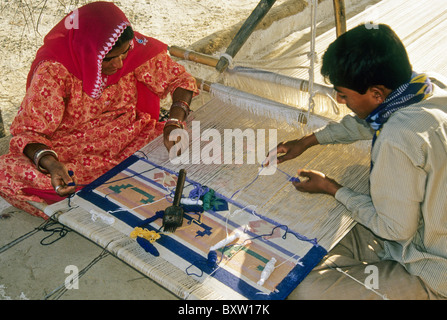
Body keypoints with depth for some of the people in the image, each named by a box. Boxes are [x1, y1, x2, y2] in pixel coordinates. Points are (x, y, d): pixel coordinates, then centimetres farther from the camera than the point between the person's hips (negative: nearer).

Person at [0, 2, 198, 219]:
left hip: (128, 139, 3)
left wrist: (174, 123, -21)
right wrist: (50, 163, -40)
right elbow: (27, 131, -19)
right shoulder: (54, 69, -22)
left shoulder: (134, 48, -12)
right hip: (72, 151, -2)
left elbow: (181, 79, -2)